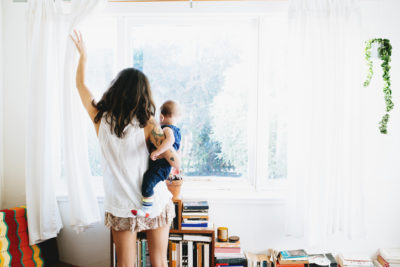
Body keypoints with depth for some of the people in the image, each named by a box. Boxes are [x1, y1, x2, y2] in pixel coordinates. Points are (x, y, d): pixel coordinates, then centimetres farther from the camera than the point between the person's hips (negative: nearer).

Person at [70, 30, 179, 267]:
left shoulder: (101, 119, -5)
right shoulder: (146, 123, -13)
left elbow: (81, 84, 14)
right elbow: (175, 161, -28)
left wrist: (83, 53, 20)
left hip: (121, 207, 2)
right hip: (155, 203, -2)